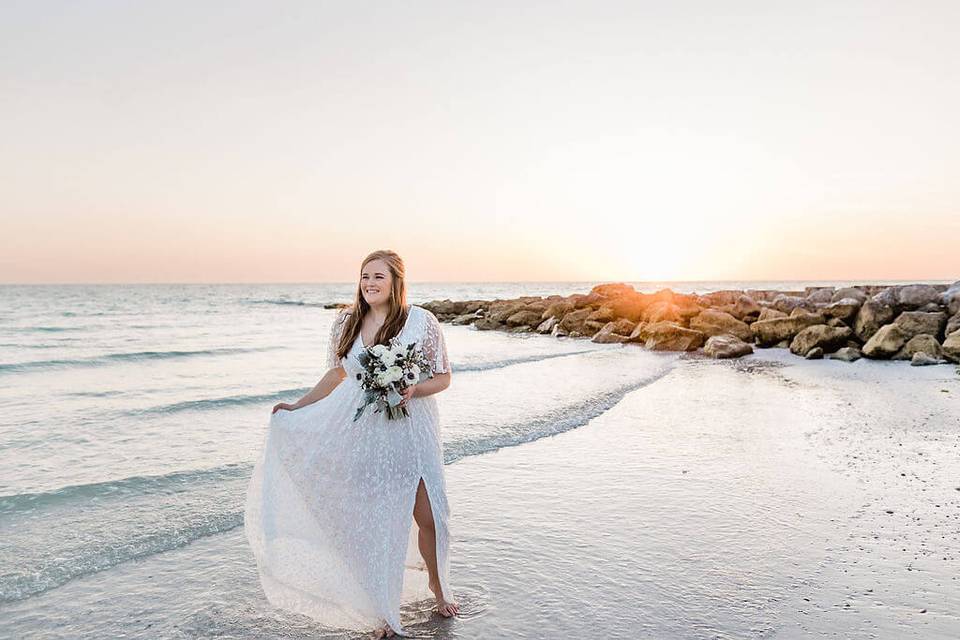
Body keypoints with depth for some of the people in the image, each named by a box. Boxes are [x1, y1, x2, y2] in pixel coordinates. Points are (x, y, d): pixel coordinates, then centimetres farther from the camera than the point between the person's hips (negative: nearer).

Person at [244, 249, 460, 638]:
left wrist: (412, 391, -21)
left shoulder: (421, 321, -9)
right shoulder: (346, 323, 1)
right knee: (373, 521, 8)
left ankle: (437, 585, 36)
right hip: (363, 433, 2)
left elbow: (443, 377, -2)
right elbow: (337, 373, 14)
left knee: (428, 516, 5)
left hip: (409, 430, -2)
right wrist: (297, 407, 10)